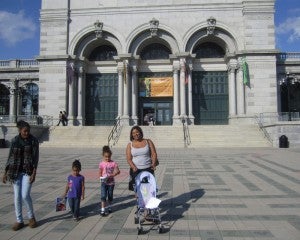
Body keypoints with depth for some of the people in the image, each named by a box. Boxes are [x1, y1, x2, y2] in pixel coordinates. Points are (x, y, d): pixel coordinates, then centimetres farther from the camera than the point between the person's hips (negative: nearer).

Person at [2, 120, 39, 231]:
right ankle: (19, 221, 19)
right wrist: (5, 172, 4)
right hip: (15, 171, 3)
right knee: (17, 197, 5)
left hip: (28, 171, -3)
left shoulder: (34, 140, -6)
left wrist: (34, 173, -16)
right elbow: (10, 157, 7)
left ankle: (31, 217, 15)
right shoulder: (14, 140, 1)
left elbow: (36, 157, -8)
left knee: (25, 195, -9)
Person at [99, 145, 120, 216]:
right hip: (104, 182, -1)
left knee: (110, 196, 14)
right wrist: (102, 178, -19)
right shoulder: (101, 163, -6)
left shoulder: (113, 163, -5)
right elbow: (100, 173, -1)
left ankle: (109, 207, 34)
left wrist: (111, 175, -24)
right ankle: (103, 210, -3)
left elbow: (118, 171, -10)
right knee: (103, 196, -7)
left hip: (111, 182, 1)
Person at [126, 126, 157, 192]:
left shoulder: (148, 142, 7)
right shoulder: (130, 145, 7)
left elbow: (154, 154, 3)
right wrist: (133, 167, -16)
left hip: (148, 169, 0)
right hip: (136, 170, 0)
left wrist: (153, 163, -14)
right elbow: (129, 159, 1)